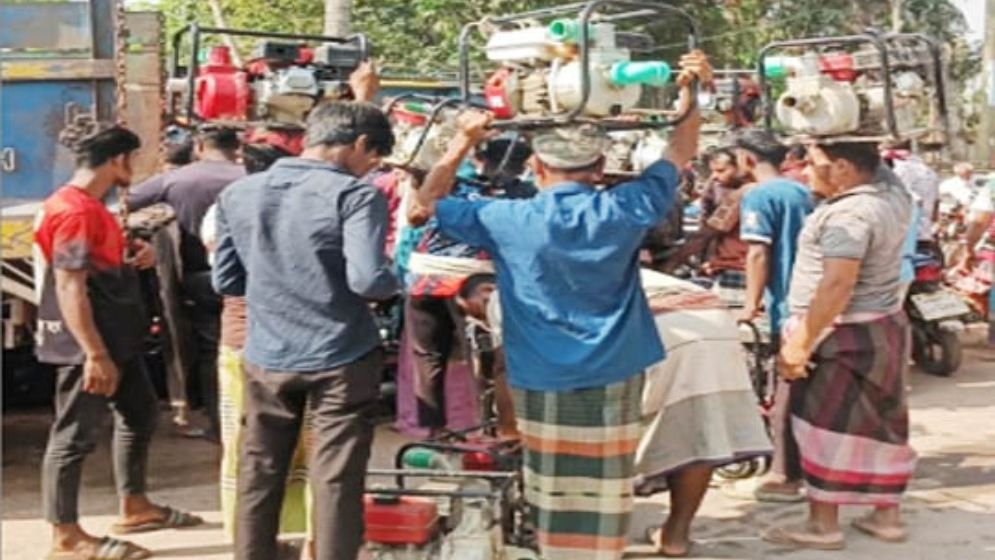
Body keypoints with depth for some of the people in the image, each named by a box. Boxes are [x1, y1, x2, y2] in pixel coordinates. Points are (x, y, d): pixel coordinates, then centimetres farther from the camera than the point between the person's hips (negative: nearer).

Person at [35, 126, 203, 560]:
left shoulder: (90, 205, 12)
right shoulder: (74, 211, -20)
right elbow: (69, 287, -25)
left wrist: (133, 258, 5)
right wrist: (94, 354, -27)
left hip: (116, 338, 11)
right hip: (87, 346, -11)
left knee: (141, 413, 19)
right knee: (76, 435, -3)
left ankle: (134, 508, 32)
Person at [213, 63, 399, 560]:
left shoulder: (237, 194, 5)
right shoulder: (355, 195, -13)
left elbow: (225, 282, 10)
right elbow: (367, 279, -24)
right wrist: (396, 283, -4)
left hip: (266, 359, 5)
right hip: (340, 360, -4)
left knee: (258, 478, 14)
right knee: (336, 481, 3)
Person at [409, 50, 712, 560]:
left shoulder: (507, 221, -9)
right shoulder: (624, 211, -6)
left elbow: (428, 202, 6)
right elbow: (680, 154, 10)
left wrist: (463, 142, 9)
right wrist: (690, 89, 19)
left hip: (541, 383, 0)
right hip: (613, 379, 0)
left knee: (552, 495, 11)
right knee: (603, 495, 7)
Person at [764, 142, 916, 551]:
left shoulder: (849, 215, -25)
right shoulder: (891, 188, 1)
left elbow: (837, 285, -31)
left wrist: (801, 342, -26)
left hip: (845, 336, -9)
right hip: (884, 326, 9)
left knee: (826, 426, 0)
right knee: (880, 424, 15)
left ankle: (823, 525, 7)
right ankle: (887, 515, 24)